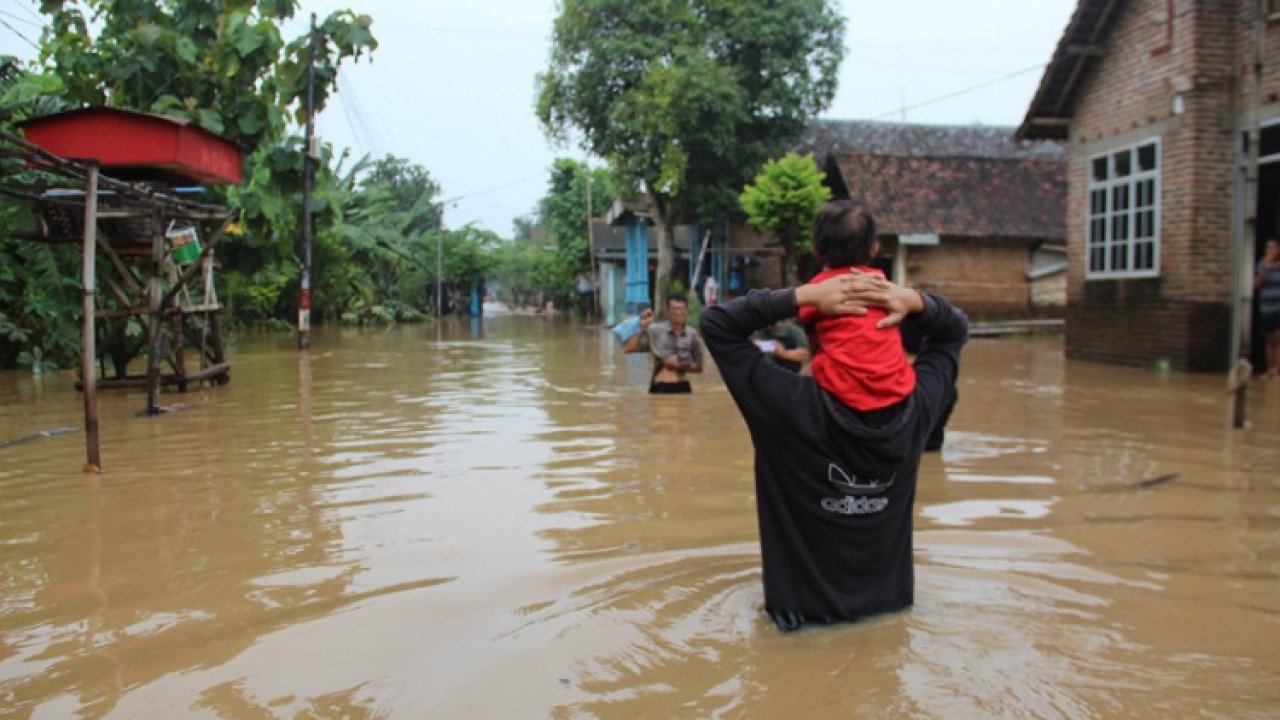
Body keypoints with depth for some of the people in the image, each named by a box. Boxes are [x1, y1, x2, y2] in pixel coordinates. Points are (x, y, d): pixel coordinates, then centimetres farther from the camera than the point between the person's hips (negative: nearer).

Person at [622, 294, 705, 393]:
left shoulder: (692, 334, 3)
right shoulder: (655, 330, -4)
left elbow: (698, 367, 9)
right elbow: (628, 348, -12)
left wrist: (681, 366, -9)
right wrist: (642, 328, -20)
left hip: (683, 387, 3)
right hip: (660, 388, -3)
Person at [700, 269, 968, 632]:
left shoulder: (795, 407, -28)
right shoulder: (917, 407, -17)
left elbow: (715, 323, -20)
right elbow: (956, 330, 2)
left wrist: (806, 295, -28)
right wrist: (912, 300, -18)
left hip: (803, 609, -3)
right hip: (891, 600, 4)